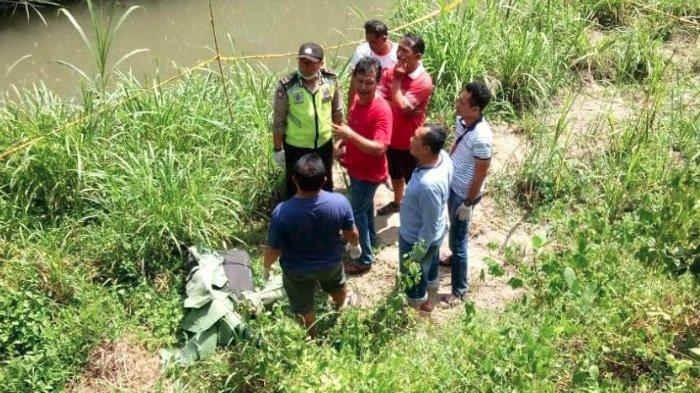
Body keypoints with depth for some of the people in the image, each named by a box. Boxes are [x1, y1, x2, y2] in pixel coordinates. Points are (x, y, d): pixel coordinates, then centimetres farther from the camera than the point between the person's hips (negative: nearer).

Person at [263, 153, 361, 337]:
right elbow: (352, 233, -11)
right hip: (331, 262, 3)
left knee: (304, 308, 27)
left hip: (297, 270, -2)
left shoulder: (282, 212, -34)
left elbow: (274, 249, -20)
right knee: (337, 285, 37)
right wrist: (355, 245, 12)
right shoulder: (340, 202, -28)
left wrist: (266, 267, 1)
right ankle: (340, 308, 68)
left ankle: (312, 338, 52)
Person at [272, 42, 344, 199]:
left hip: (324, 144, 3)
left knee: (326, 184, 25)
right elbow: (278, 122, -12)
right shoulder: (286, 86, -22)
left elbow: (337, 111, 3)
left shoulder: (331, 80, -13)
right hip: (296, 147, -3)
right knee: (294, 186, 17)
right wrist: (277, 149, -7)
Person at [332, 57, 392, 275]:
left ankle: (365, 258, 20)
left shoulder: (381, 110, -30)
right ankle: (371, 237, 51)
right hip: (355, 167, 9)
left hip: (369, 173, -8)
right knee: (365, 205, 27)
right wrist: (342, 144, -1)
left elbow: (378, 149, -35)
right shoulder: (357, 99, -3)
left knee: (357, 212, 4)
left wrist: (350, 135, -42)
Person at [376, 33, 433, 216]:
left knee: (412, 180, 14)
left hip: (409, 141, -6)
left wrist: (397, 80, -26)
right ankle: (397, 202, 51)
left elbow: (401, 107, -29)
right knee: (395, 173, 28)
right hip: (391, 135, 6)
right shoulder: (391, 71, -7)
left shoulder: (424, 81, -25)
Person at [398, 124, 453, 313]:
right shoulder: (443, 156, -18)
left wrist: (414, 257, -17)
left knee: (413, 272, 23)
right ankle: (431, 280, 66)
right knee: (431, 258, 36)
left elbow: (429, 227, -30)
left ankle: (418, 301, 51)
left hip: (417, 238, -7)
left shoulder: (428, 184, -44)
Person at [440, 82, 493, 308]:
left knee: (458, 240, 3)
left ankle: (460, 290, 17)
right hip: (452, 184, 8)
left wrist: (468, 203, -17)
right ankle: (455, 257, 56)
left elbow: (481, 173, -24)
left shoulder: (481, 137, -33)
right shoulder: (462, 120, -8)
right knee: (455, 232, 30)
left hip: (465, 193, -8)